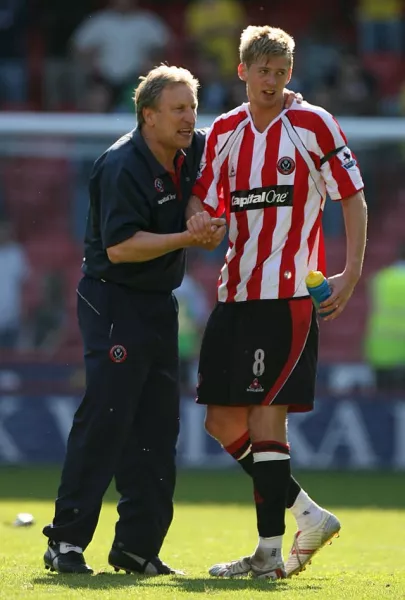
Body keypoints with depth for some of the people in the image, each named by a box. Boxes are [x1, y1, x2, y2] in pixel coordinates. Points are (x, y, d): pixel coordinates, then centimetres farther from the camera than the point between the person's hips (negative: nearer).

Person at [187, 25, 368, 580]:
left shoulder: (312, 125, -4)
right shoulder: (224, 132, 11)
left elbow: (354, 199, -3)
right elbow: (207, 207, 12)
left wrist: (350, 274, -12)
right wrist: (198, 225, -13)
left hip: (290, 294, -6)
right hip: (235, 294, 6)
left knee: (265, 415, -11)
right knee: (223, 420, 4)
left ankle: (270, 551, -6)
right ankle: (307, 515, 15)